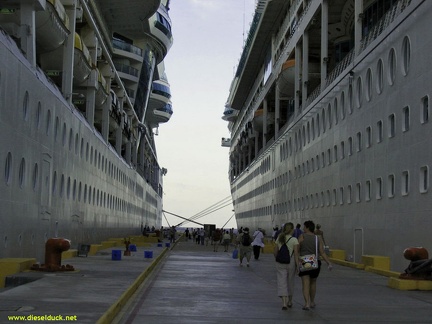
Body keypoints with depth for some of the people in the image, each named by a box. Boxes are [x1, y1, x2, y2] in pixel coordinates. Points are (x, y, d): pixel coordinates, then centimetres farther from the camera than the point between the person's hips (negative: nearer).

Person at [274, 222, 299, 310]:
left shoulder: (279, 239, 2)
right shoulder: (294, 240, -9)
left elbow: (275, 252, 6)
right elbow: (296, 254, -13)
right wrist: (298, 265, -10)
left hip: (280, 263, 2)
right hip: (291, 263, -1)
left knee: (282, 282, 0)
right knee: (290, 282, 16)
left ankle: (284, 302, -14)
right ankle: (289, 301, 31)